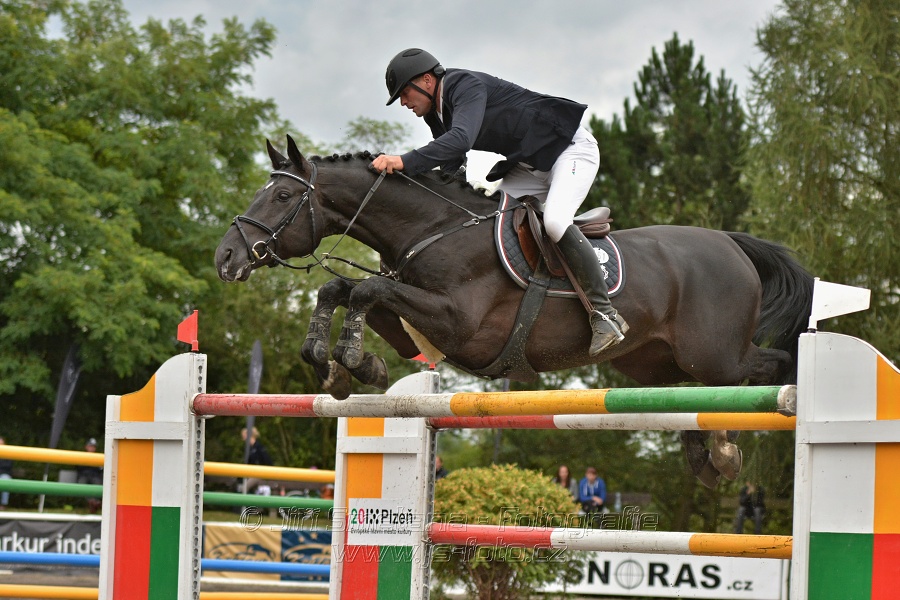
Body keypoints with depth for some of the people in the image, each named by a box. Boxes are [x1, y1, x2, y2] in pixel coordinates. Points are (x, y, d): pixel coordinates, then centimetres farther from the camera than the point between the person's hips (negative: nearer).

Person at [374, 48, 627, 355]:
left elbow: (461, 139, -41)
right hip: (530, 166, 10)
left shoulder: (467, 86, -23)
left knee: (554, 221, -30)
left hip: (571, 148, -10)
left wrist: (405, 162, -49)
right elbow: (448, 172, 9)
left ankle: (605, 314, -27)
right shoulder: (437, 115, 6)